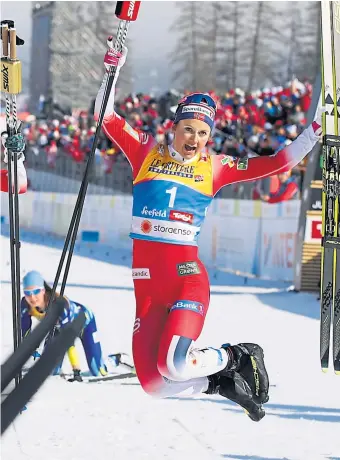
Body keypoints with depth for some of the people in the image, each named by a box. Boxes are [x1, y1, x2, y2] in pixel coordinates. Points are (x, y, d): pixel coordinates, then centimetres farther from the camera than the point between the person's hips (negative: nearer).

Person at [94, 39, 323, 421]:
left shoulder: (214, 168, 8)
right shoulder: (147, 154, 9)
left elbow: (278, 163, 10)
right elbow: (107, 118, 5)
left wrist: (316, 130, 3)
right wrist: (112, 69, -6)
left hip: (187, 277, -2)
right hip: (147, 284, 2)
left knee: (173, 365, -25)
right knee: (153, 384, -5)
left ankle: (236, 358, 5)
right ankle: (222, 382, 21)